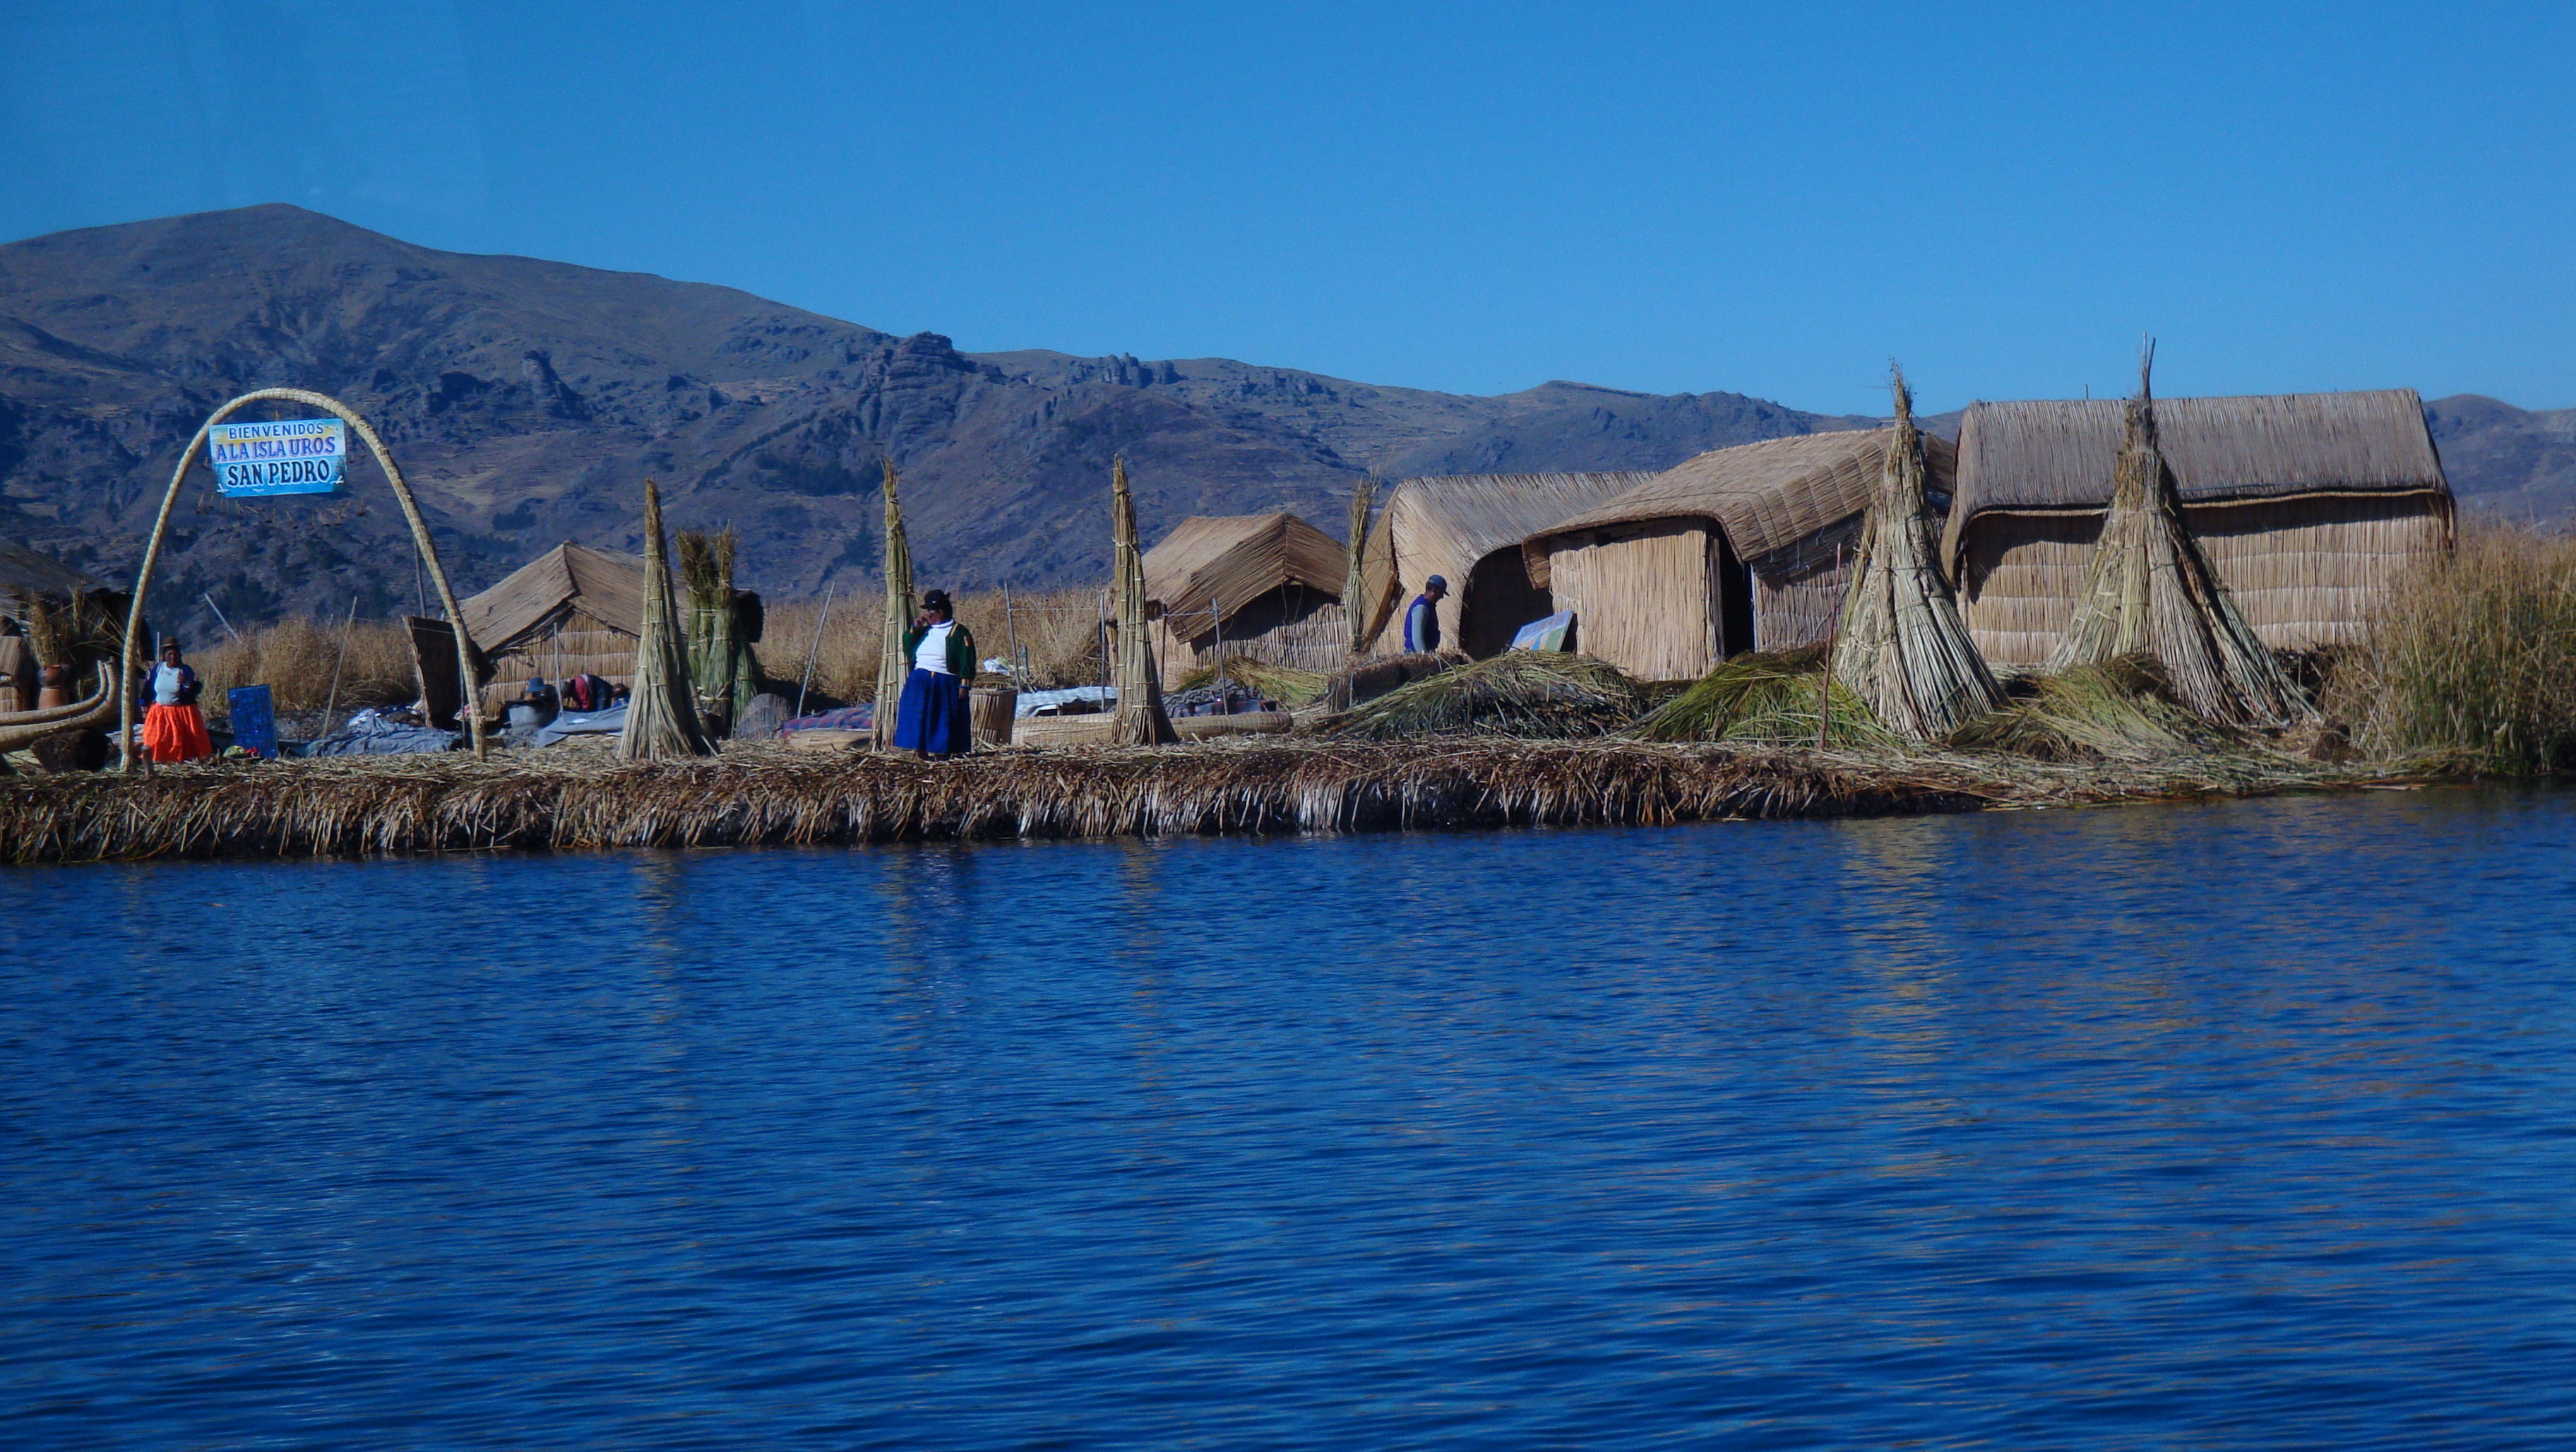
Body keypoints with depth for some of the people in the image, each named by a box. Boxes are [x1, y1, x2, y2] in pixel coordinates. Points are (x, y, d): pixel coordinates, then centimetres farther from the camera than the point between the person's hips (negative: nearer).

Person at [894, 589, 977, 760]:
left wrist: (964, 685, -15)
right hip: (919, 684, 5)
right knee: (919, 725, 2)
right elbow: (908, 650, 18)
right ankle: (923, 761, 9)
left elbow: (967, 662, -7)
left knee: (943, 727, -1)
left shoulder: (958, 633, -3)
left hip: (945, 686, -5)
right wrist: (915, 629, 7)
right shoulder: (925, 631, 15)